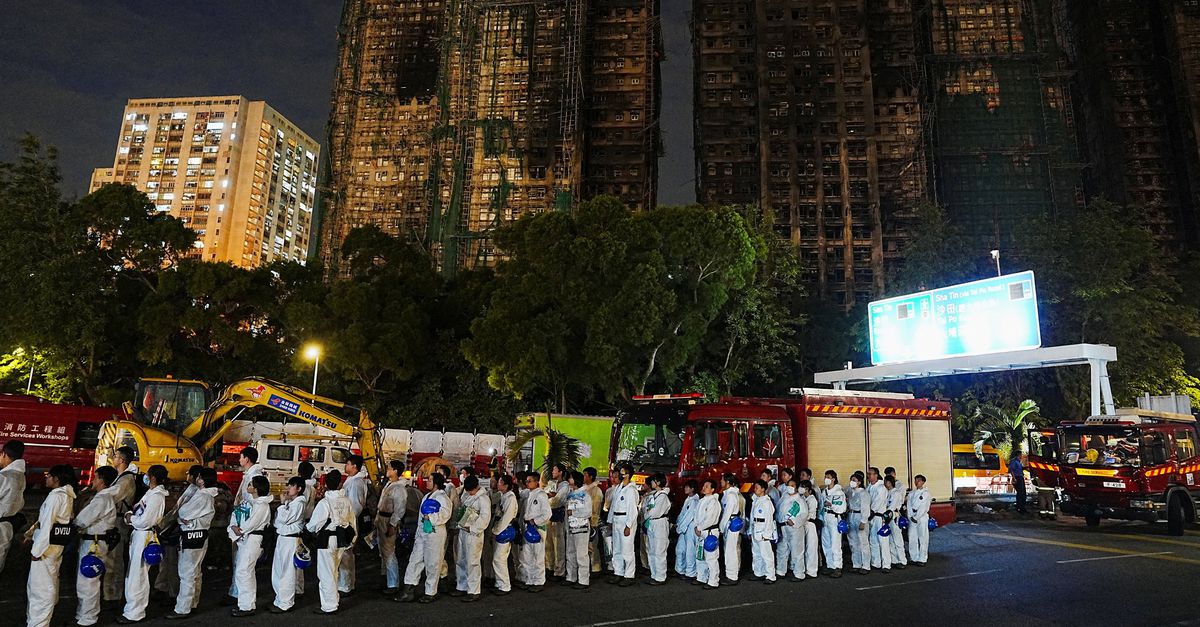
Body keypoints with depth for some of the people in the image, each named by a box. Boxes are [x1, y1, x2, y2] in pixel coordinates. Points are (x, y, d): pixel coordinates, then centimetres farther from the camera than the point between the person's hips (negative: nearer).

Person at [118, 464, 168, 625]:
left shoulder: (156, 497, -19)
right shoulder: (151, 493, 13)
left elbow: (143, 521, -21)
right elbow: (137, 511, 18)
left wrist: (130, 518, -5)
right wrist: (130, 515, -1)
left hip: (144, 537, -10)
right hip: (138, 535, 10)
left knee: (136, 576, -3)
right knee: (136, 574, 18)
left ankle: (134, 613, 5)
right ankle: (135, 608, 29)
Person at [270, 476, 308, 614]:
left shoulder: (298, 503, -14)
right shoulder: (290, 502, 15)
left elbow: (283, 518, -20)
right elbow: (277, 520, 14)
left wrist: (283, 502, -11)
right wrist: (284, 502, 4)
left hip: (290, 539, -10)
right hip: (282, 537, 10)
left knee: (287, 572, -3)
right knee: (277, 570, 16)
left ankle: (285, 603, 4)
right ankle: (280, 599, 28)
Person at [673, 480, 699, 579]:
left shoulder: (694, 501, -15)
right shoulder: (687, 499, 13)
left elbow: (689, 516, -17)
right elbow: (682, 513, 16)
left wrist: (680, 528, -12)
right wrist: (677, 524, 5)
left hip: (690, 527, -9)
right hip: (683, 528, 9)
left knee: (689, 550, -4)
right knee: (679, 549, 14)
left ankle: (690, 573, 5)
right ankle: (680, 570, 24)